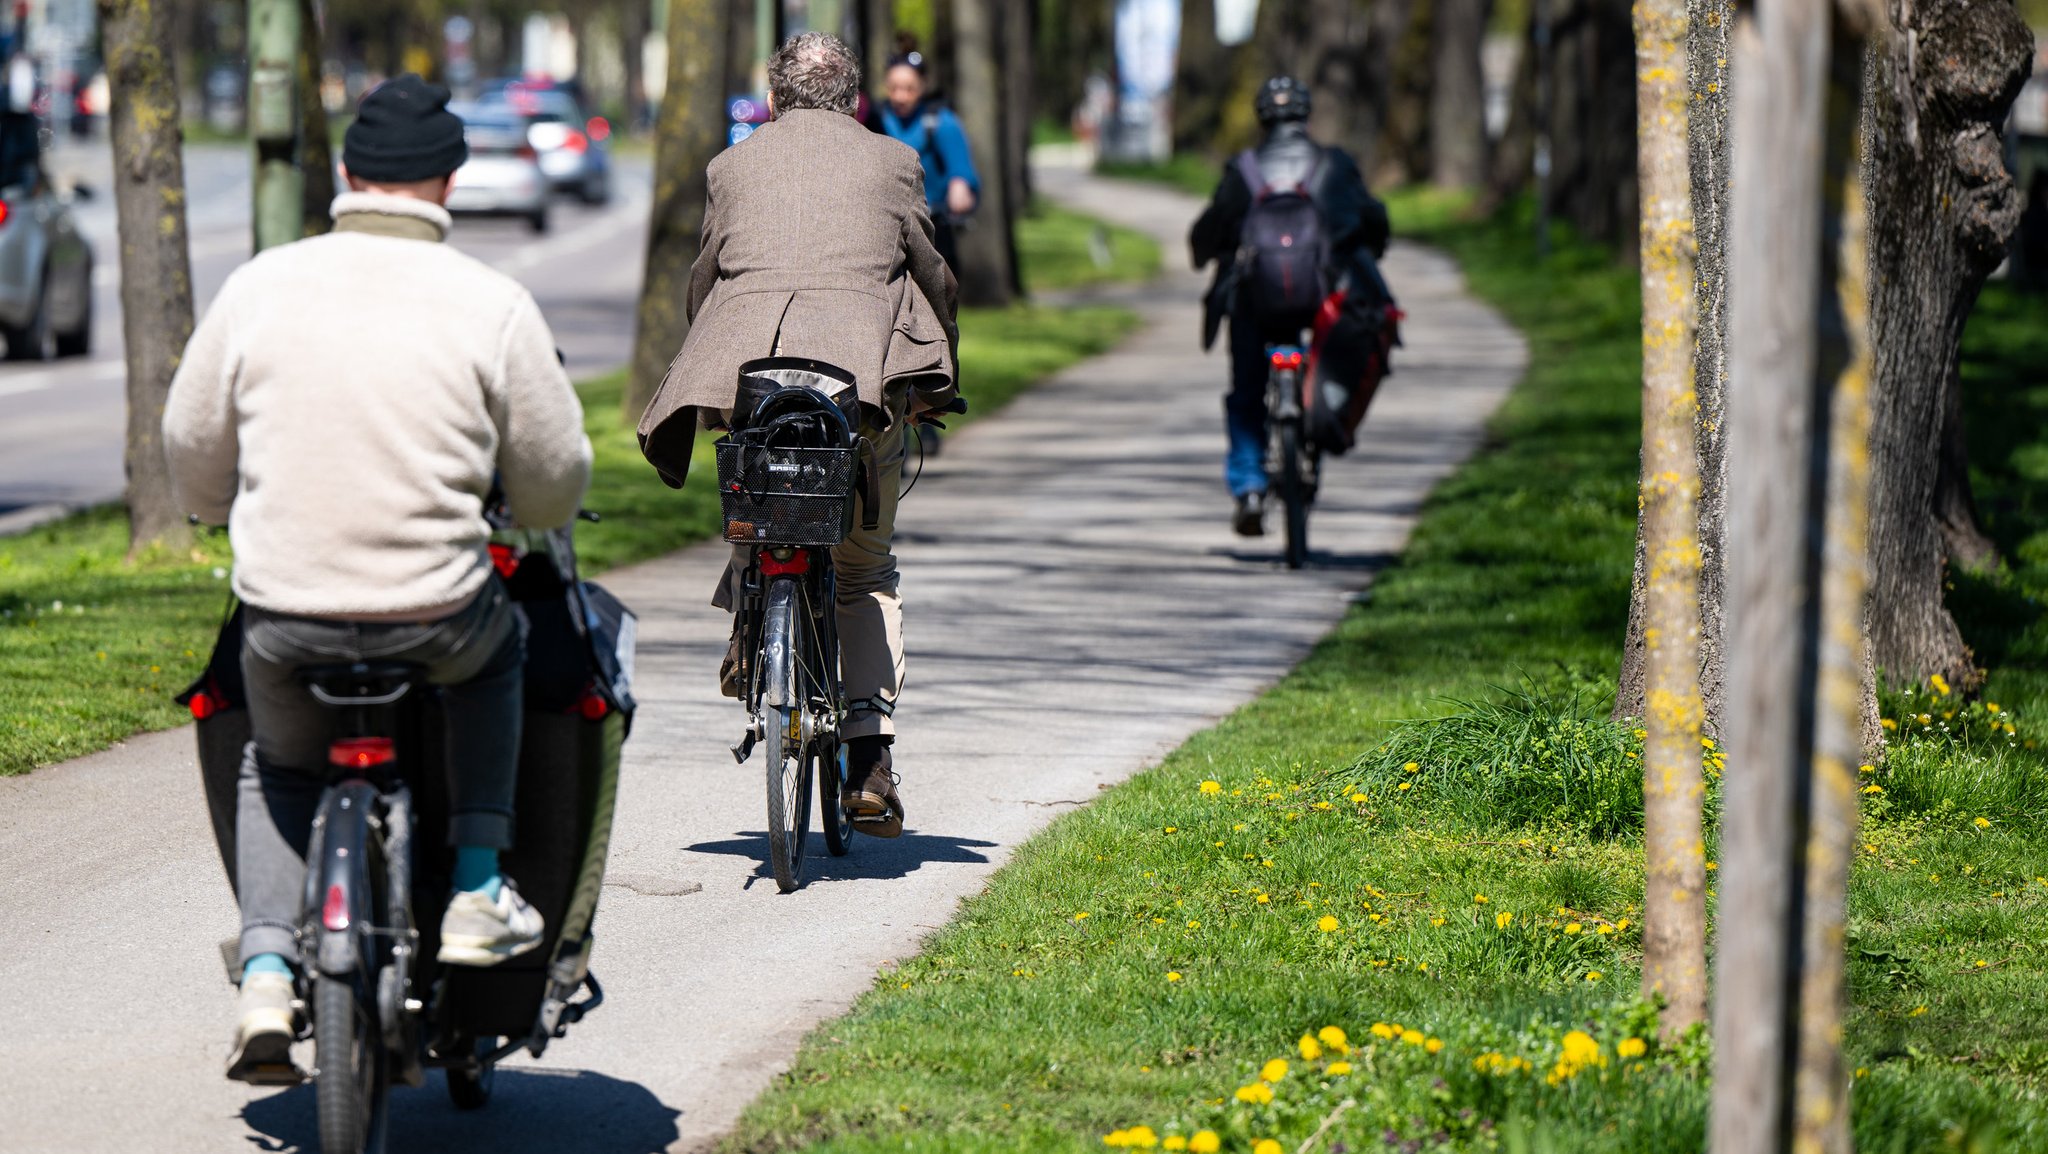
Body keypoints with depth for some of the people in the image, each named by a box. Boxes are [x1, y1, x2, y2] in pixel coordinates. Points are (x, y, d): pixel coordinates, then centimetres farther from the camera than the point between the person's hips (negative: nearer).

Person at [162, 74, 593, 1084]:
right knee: (496, 652, 33)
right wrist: (523, 504, 27)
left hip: (284, 613, 1)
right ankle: (477, 890, 25)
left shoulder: (260, 286, -1)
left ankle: (265, 977, 9)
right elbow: (554, 487, 3)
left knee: (278, 766, 29)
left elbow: (193, 453, 10)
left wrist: (230, 510, 32)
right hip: (435, 612, -1)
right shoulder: (493, 305, -4)